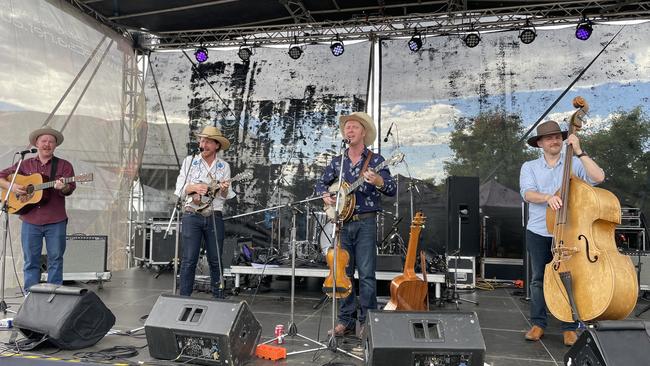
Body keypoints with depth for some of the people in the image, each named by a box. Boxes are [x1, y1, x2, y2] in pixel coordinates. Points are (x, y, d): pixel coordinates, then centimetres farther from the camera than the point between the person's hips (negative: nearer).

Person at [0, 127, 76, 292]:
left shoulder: (64, 165, 4)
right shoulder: (25, 164, 10)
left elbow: (70, 188, -7)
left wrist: (63, 187, -29)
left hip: (56, 221, -2)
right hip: (30, 220, 2)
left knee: (55, 260, 4)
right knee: (31, 261, 7)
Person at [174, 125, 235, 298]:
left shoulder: (224, 166, 8)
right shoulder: (189, 161, 6)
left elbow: (225, 197, 6)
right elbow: (179, 189, 3)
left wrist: (224, 189, -16)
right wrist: (193, 187, -15)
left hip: (214, 217, 1)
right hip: (192, 215, -1)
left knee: (215, 260, 6)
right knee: (189, 259, -2)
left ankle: (218, 298, 16)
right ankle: (184, 297, 5)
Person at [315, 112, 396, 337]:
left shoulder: (375, 160, 0)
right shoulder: (337, 162, 12)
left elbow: (392, 190, -7)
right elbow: (321, 183, 22)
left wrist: (378, 181, -27)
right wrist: (325, 195, 1)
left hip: (365, 223, -4)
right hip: (342, 222, 4)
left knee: (366, 274, -5)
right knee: (344, 273, 7)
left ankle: (367, 322, 5)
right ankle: (346, 321, 17)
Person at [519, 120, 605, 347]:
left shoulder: (574, 164, 4)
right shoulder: (529, 167, 5)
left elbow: (598, 177, -13)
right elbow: (527, 193, -11)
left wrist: (579, 152, -16)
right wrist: (547, 197, -31)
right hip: (538, 232, 1)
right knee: (538, 279, 9)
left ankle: (570, 327, 17)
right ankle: (538, 324, 21)